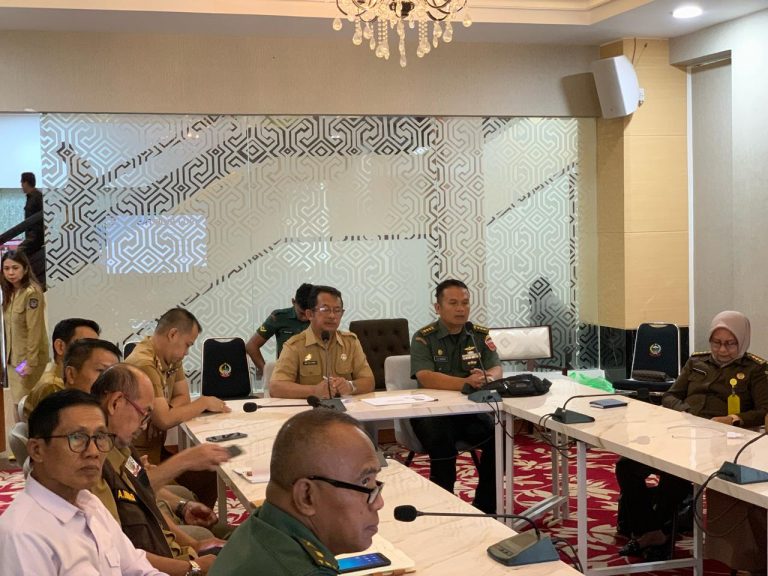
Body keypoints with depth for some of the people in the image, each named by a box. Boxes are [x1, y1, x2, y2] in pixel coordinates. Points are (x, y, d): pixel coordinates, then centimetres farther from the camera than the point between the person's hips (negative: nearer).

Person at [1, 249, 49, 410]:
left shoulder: (31, 292, -17)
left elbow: (34, 329, -19)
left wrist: (31, 362, -19)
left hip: (28, 358, -8)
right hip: (14, 358, 8)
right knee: (18, 403, 11)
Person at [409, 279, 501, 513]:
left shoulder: (480, 335, 10)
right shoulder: (423, 338, -3)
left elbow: (497, 369, 0)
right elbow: (425, 377, -18)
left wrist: (488, 378, -27)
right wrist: (465, 382, -34)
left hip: (471, 410, 4)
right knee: (442, 440, -34)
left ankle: (484, 509, -10)